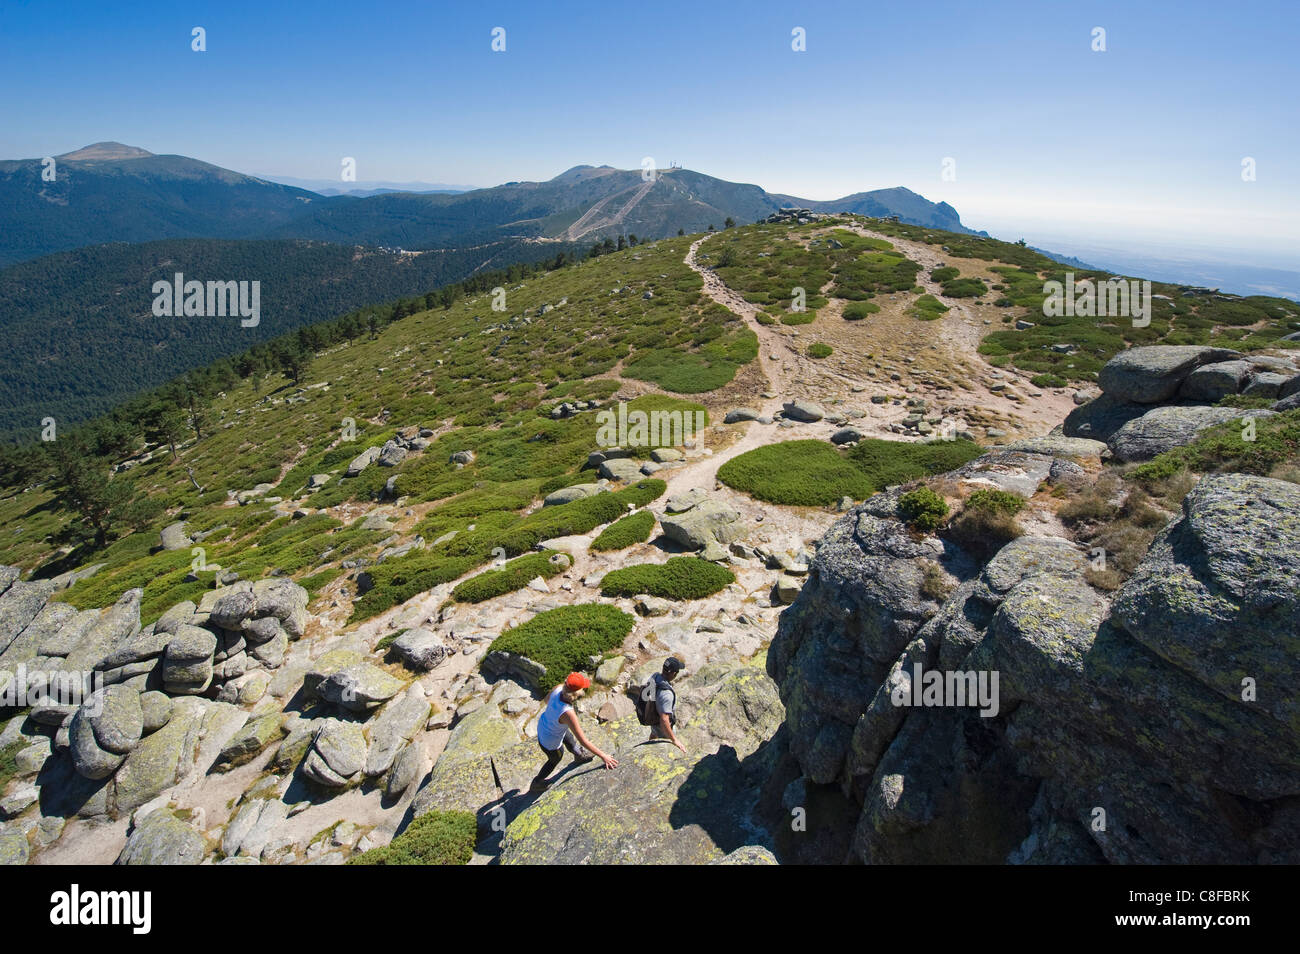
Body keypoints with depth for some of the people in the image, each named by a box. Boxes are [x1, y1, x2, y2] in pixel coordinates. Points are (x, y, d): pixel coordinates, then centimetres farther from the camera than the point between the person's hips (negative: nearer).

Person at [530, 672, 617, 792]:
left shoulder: (558, 688, -27)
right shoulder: (568, 714, -44)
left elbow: (547, 700, -2)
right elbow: (583, 741, -34)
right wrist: (603, 756, -26)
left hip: (542, 724, 5)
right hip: (550, 742, -5)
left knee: (569, 738, 33)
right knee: (555, 759, 29)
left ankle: (579, 756, 66)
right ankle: (536, 784, 56)